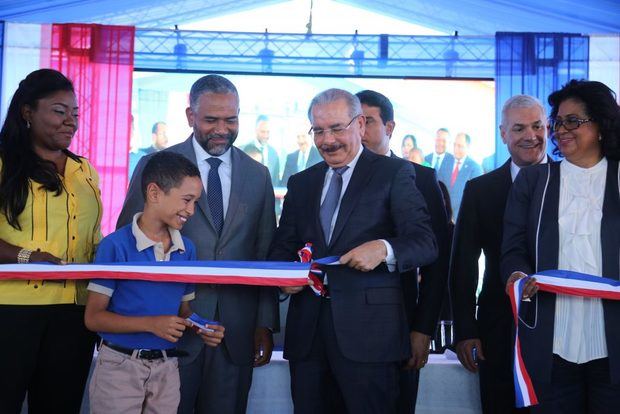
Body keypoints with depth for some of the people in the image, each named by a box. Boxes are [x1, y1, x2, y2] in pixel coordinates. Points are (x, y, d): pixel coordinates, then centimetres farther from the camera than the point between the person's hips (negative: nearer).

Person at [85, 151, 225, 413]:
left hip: (167, 369, 5)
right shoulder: (116, 245, -11)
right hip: (120, 365, -4)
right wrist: (151, 324, -21)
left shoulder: (187, 250, 5)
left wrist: (202, 329, -6)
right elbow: (93, 317, -10)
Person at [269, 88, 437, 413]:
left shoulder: (394, 173, 1)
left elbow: (425, 243, -6)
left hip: (367, 329, -4)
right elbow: (282, 247, 18)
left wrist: (384, 249, -26)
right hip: (307, 329, 5)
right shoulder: (301, 183, 16)